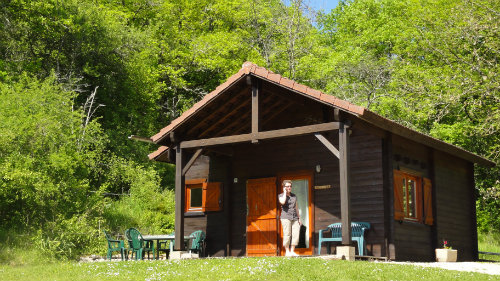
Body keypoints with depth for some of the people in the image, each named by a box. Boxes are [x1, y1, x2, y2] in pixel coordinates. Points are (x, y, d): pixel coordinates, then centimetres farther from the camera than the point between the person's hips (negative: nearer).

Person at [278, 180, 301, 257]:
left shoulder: (294, 196, 17)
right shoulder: (281, 196, 4)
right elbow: (282, 202, -20)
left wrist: (299, 218, 16)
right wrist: (285, 192, -7)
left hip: (294, 218, 4)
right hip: (286, 217, -4)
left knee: (296, 234, -6)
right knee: (287, 234, -9)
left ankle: (292, 251, -1)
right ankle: (287, 252, -3)